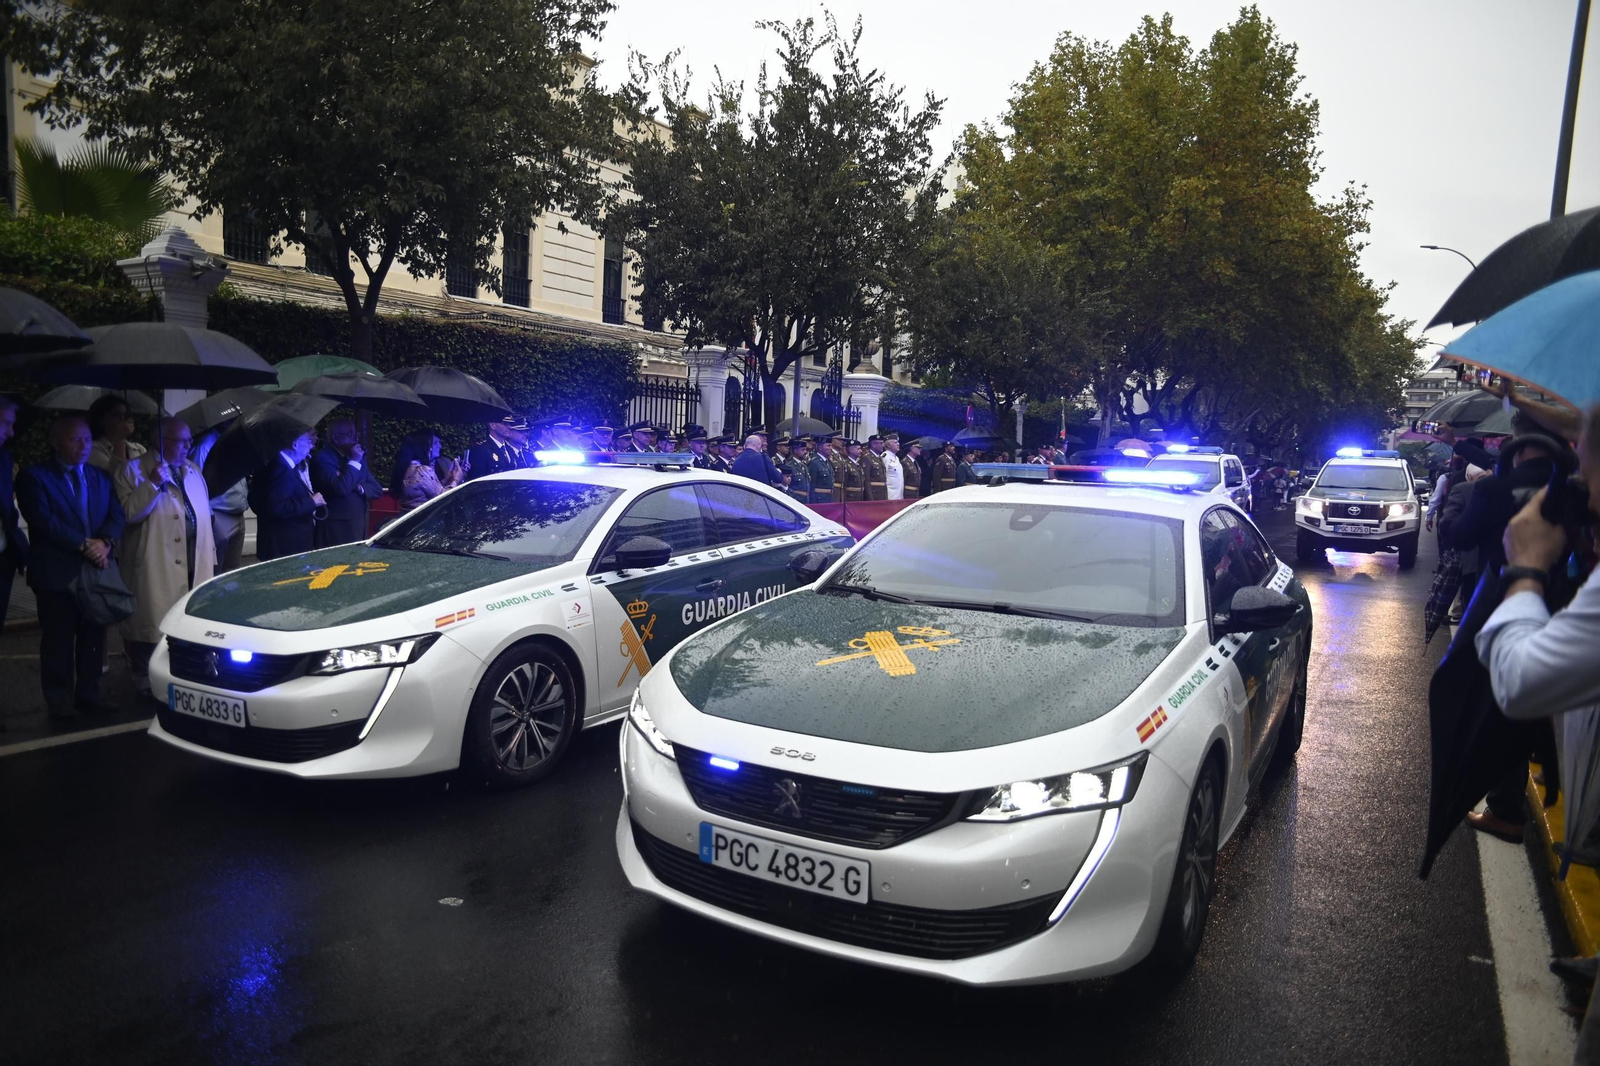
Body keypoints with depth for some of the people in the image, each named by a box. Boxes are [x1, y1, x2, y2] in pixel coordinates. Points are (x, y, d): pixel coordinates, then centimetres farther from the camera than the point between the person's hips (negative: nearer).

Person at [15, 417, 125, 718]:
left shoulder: (101, 477, 15)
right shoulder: (35, 477, -2)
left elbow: (116, 514, 5)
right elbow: (43, 520, -14)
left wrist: (105, 542, -15)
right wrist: (84, 544, -20)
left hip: (97, 569, 5)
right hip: (56, 572, -5)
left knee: (93, 636, 8)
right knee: (58, 640, 1)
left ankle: (88, 694, 17)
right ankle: (59, 700, 8)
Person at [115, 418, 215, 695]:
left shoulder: (193, 470, 18)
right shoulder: (133, 471, -3)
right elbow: (128, 513, -15)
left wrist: (210, 557, 14)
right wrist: (153, 483, -23)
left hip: (195, 565, 6)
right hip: (156, 569, -6)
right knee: (154, 624, -2)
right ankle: (147, 682, 11)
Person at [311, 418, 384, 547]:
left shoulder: (358, 457, 14)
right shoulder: (322, 458, -10)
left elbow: (377, 489, 11)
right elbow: (340, 488, -24)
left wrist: (360, 488, -9)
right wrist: (354, 462, -15)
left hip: (359, 527, 7)